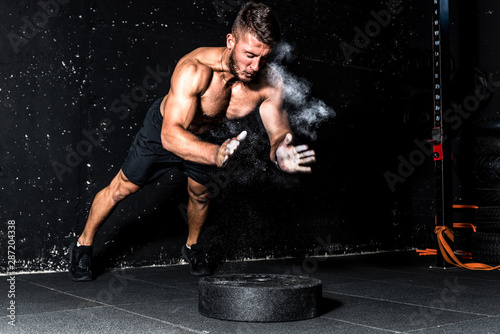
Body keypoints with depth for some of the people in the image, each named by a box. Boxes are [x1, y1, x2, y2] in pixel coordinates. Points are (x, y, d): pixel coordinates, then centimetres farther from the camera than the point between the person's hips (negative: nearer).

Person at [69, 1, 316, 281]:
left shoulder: (270, 83, -31)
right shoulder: (195, 69, -45)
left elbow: (279, 135, -24)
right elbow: (171, 134, -52)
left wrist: (281, 152, -49)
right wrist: (215, 154, -70)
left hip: (203, 136, 4)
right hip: (163, 129, -3)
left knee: (200, 194, 17)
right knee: (122, 188, 10)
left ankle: (192, 247, 49)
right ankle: (83, 245, 34)